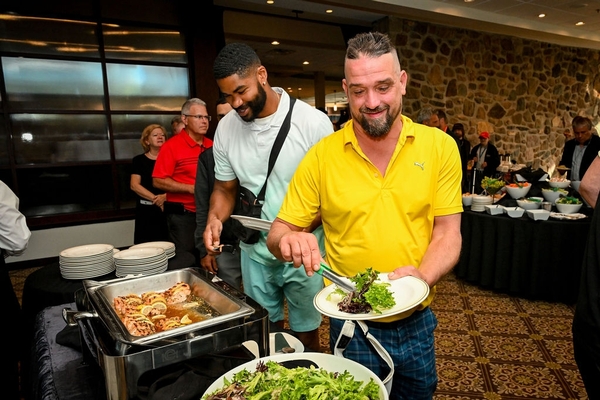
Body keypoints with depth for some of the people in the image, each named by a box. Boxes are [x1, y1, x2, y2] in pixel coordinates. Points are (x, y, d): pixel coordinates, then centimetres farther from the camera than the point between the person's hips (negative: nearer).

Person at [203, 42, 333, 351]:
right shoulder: (226, 128, -2)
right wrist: (215, 218, -12)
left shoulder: (313, 122, -15)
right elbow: (225, 188, 9)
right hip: (254, 252, 4)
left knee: (306, 335, 13)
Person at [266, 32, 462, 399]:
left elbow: (447, 234, -7)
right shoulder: (322, 155, -11)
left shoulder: (440, 147, -8)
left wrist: (421, 277, -26)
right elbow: (279, 231, -5)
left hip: (417, 322, 2)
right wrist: (288, 240, -28)